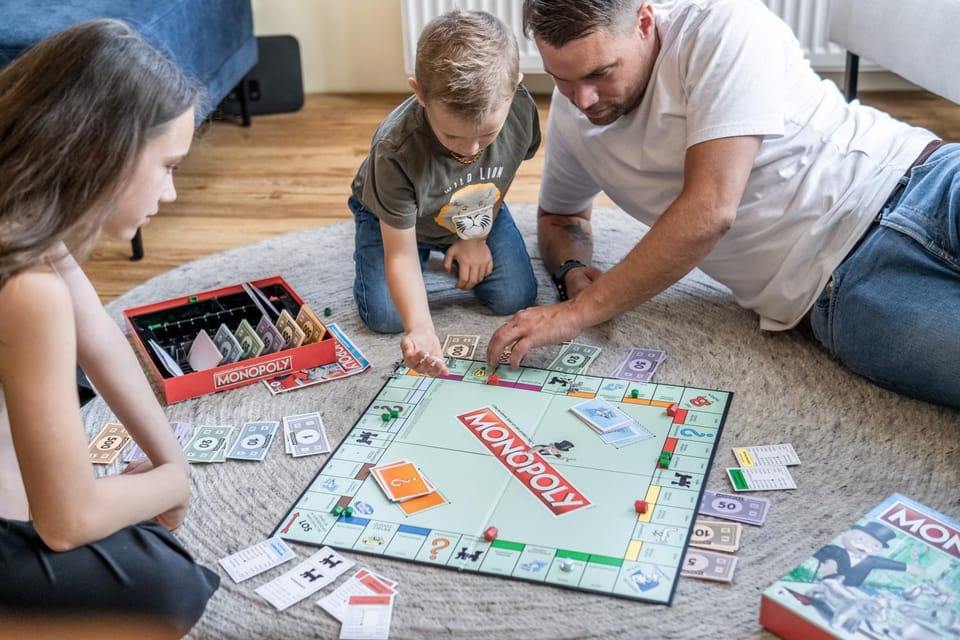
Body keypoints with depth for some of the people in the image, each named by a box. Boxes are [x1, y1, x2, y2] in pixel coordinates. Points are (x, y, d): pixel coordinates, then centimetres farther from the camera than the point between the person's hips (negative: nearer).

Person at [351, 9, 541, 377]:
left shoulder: (521, 110, -31)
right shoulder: (396, 152, -42)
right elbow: (400, 256, -34)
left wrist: (478, 237, -4)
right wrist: (419, 327, -51)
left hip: (477, 214, 3)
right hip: (396, 215, -2)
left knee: (515, 298, -9)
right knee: (385, 316, -15)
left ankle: (458, 251, 21)